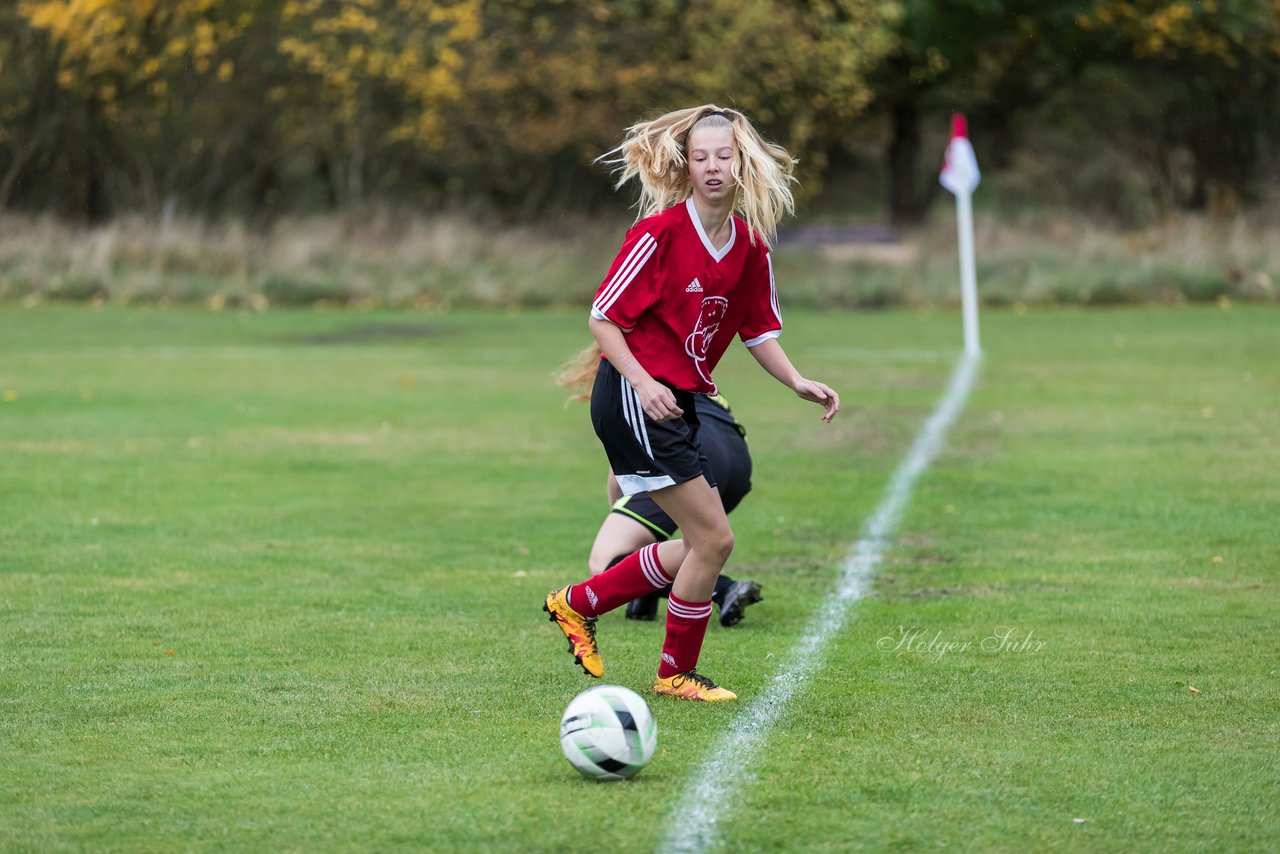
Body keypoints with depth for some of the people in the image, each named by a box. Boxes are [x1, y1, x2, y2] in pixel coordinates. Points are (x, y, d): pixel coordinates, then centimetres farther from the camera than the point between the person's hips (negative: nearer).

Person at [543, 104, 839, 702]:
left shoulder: (750, 245, 5)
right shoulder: (660, 233, -15)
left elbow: (758, 330, 15)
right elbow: (602, 318, -12)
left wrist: (798, 383, -1)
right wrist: (642, 382, -24)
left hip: (681, 400, 8)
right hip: (635, 398, -8)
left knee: (699, 548, 11)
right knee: (715, 539, -9)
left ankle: (578, 603, 27)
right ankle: (677, 674, 9)